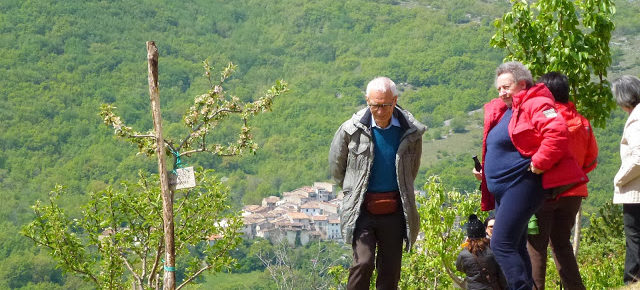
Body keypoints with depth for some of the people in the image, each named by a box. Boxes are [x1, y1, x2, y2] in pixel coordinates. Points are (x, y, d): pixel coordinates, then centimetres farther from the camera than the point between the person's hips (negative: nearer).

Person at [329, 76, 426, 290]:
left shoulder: (411, 132, -2)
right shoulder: (352, 130, -7)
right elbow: (336, 164, 11)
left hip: (394, 210, 2)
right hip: (361, 208, -2)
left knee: (390, 271, 6)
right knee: (363, 262, -17)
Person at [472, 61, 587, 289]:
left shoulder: (535, 105, -11)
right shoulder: (500, 111, 18)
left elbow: (556, 133, -27)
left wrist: (538, 164, -25)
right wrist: (484, 171, 16)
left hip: (522, 183, -11)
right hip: (503, 190, 11)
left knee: (502, 245, -17)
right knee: (515, 247, 14)